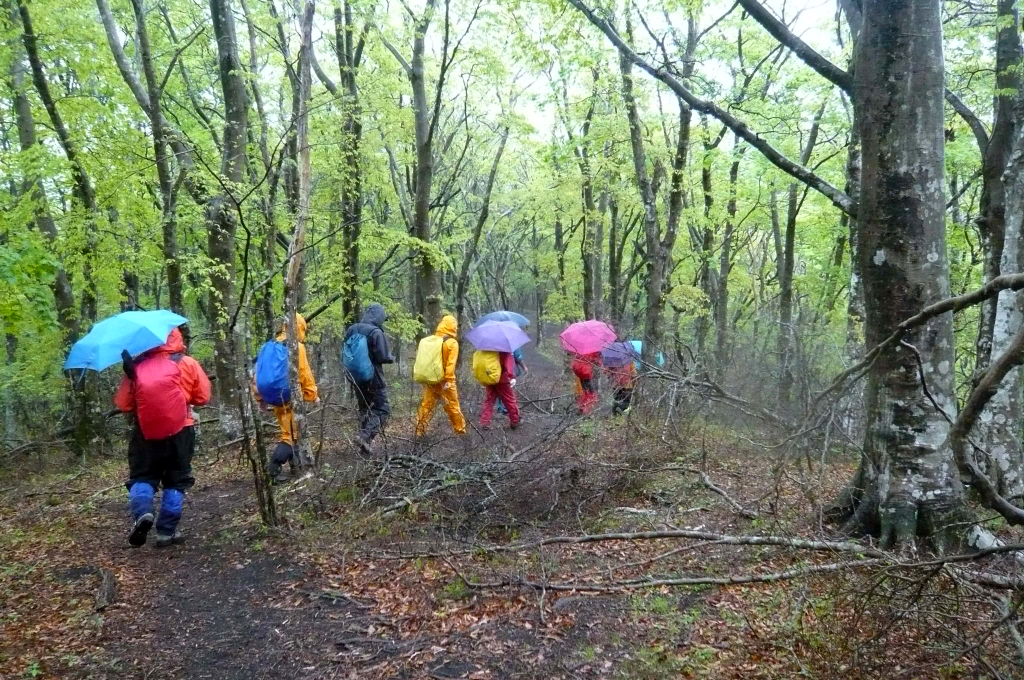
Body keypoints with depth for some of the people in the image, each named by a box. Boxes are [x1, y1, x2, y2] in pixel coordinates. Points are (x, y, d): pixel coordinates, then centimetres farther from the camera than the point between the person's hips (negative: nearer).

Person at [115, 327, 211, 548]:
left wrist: (136, 389, 17)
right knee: (176, 481, 10)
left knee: (141, 477, 13)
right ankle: (167, 531, 9)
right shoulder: (187, 364, -2)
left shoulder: (136, 367, 0)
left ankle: (141, 513, -14)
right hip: (180, 430, 0)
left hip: (146, 431, 1)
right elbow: (203, 397, 3)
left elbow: (123, 404, 1)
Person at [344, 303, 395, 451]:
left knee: (364, 408, 19)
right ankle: (365, 436, -14)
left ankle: (364, 437, 16)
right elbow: (384, 357, -18)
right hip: (373, 377, -7)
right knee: (382, 409, 1)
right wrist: (393, 358, 3)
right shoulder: (376, 332, -17)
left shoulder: (351, 330, 5)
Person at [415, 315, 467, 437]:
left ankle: (420, 430, 4)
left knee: (426, 405, 7)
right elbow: (451, 363, -17)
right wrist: (448, 380, -18)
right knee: (452, 406, 7)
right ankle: (460, 430, 17)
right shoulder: (452, 343, -9)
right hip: (445, 380, -4)